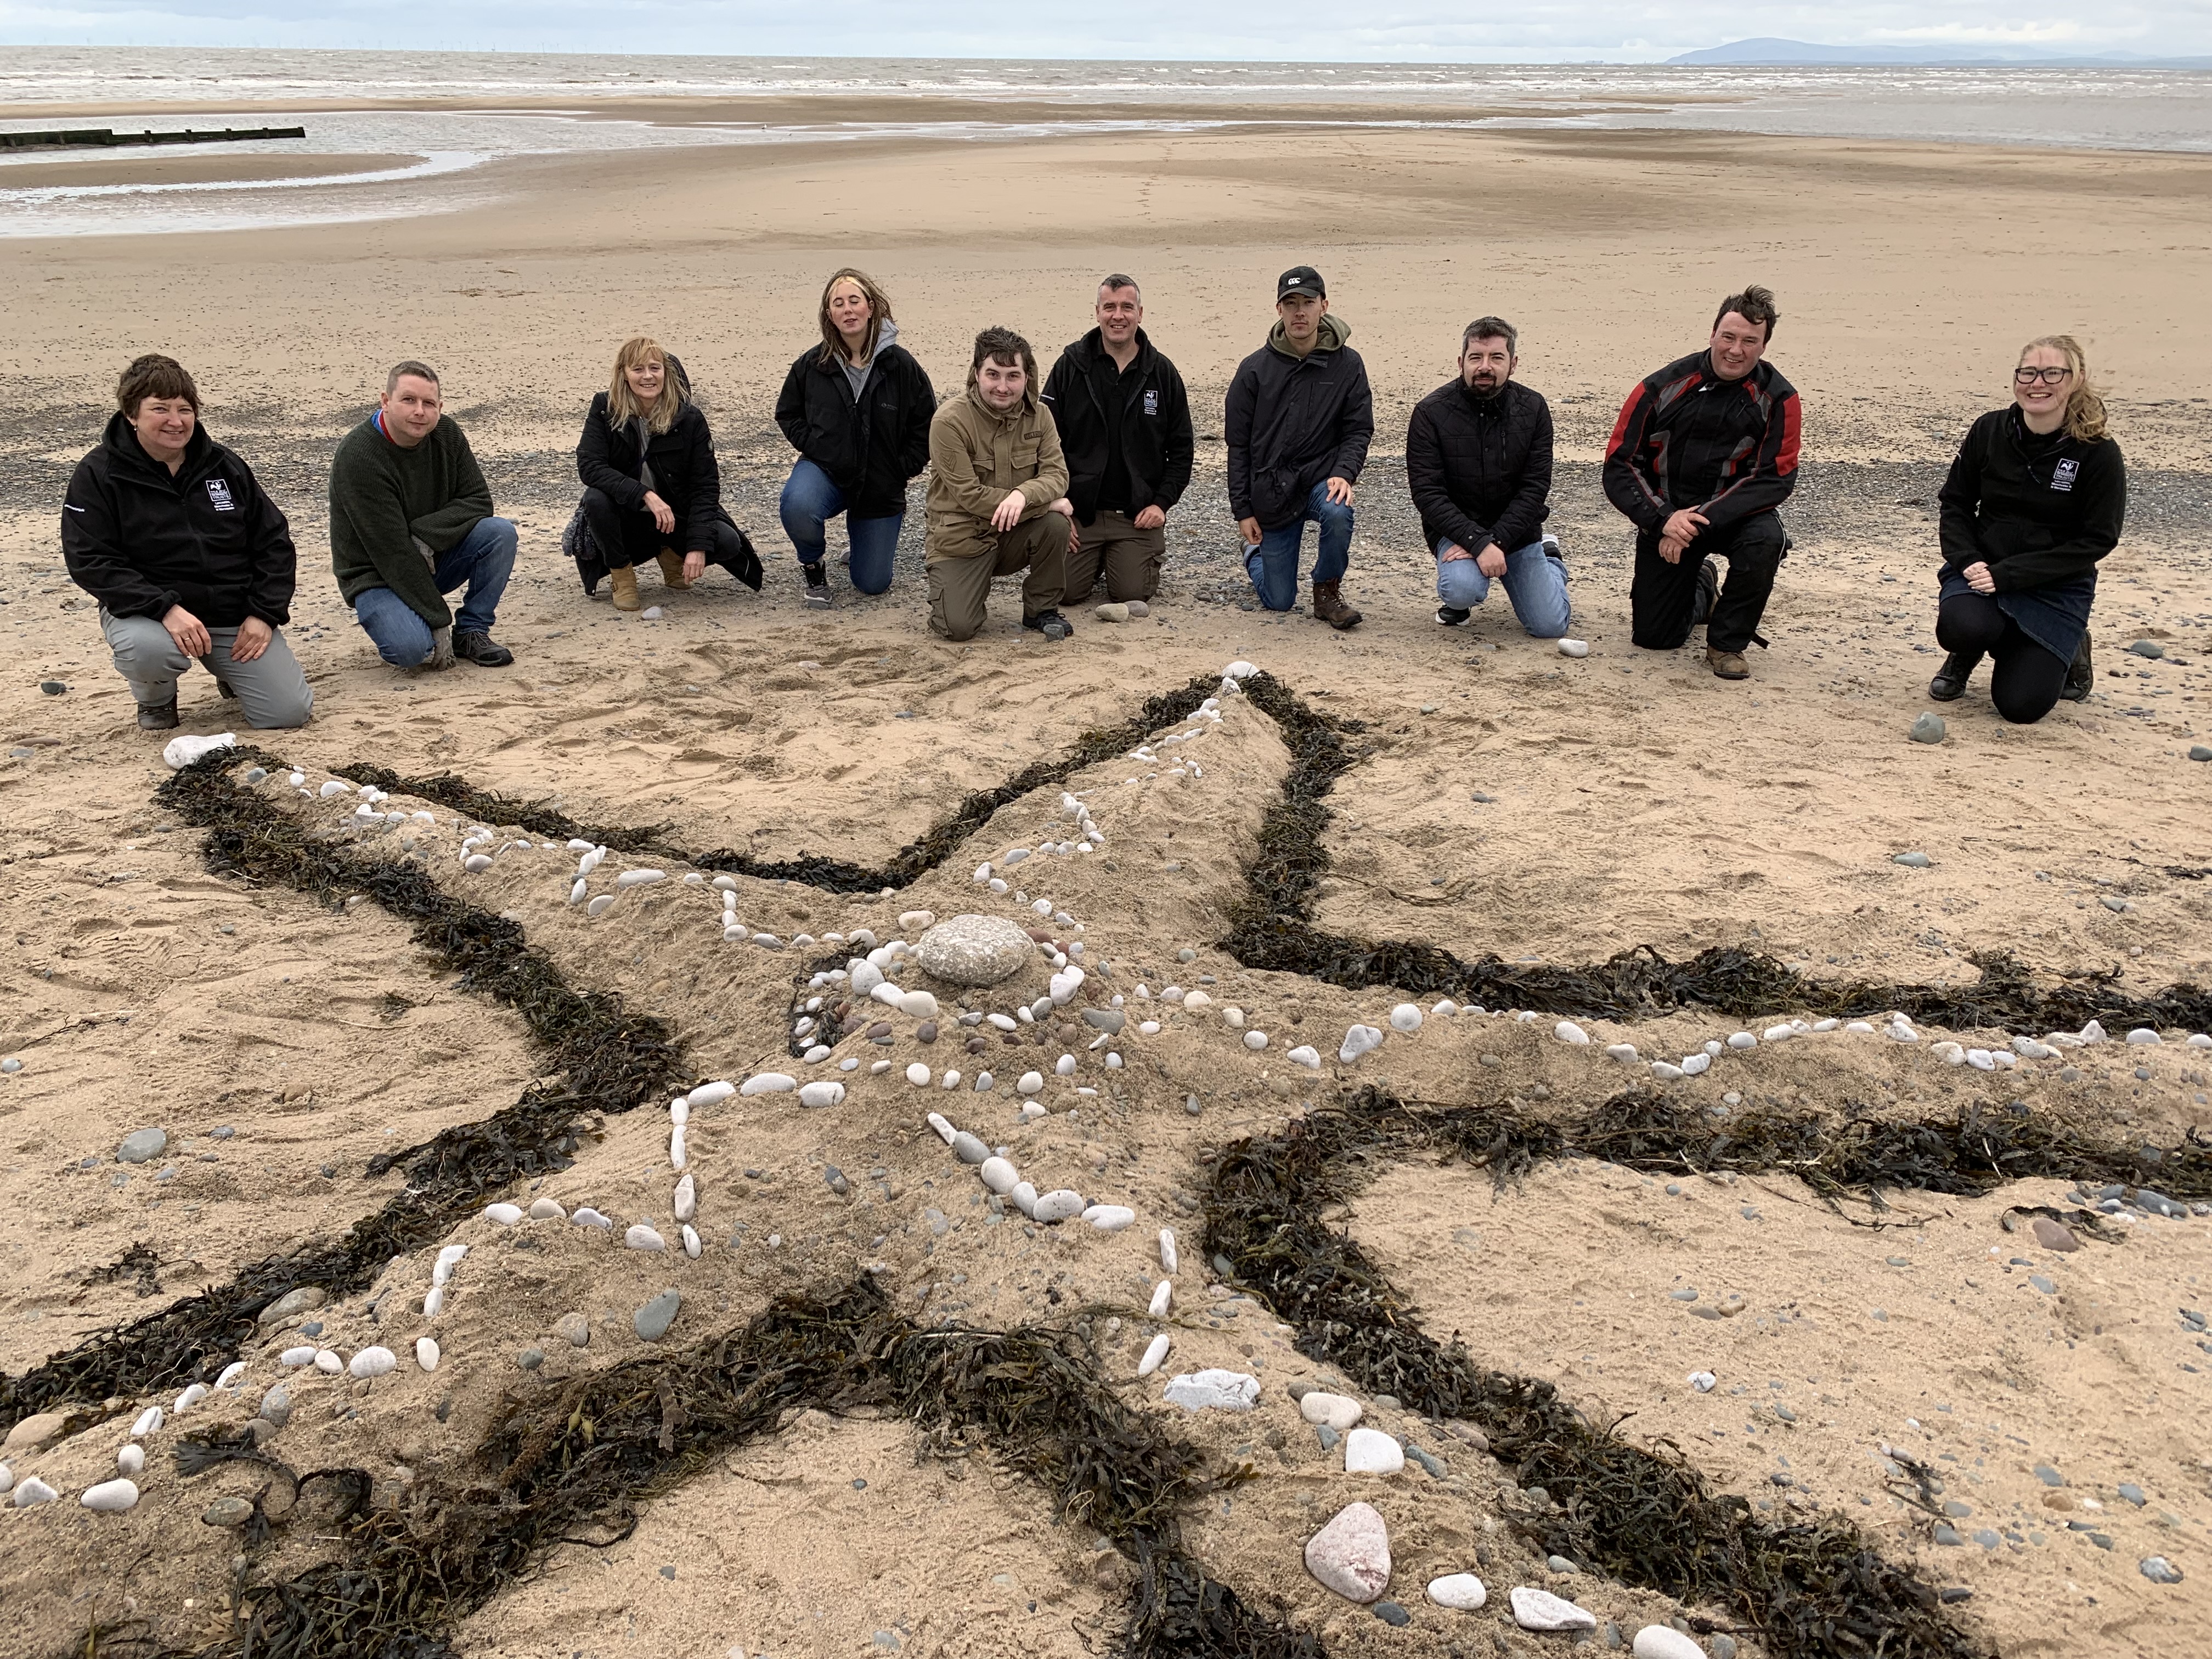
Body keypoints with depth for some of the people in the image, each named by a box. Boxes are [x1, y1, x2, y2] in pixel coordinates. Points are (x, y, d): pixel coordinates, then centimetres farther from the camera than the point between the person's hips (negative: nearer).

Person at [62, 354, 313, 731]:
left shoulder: (225, 467, 6)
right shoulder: (97, 475, -5)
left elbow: (274, 542, 9)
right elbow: (91, 562, -13)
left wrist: (264, 613, -5)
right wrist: (166, 609, -26)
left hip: (235, 613, 3)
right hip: (145, 610, -3)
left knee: (289, 713, -8)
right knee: (147, 650, -39)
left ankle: (231, 670, 29)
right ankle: (155, 700, 1)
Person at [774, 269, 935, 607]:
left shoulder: (900, 364, -7)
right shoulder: (812, 364, -4)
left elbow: (926, 423, 3)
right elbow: (787, 413, 11)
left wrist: (904, 469, -4)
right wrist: (813, 445, -5)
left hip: (881, 484, 1)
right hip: (825, 470, 0)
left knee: (873, 585, 4)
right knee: (796, 507, -38)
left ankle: (858, 543, 43)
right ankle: (812, 565, -3)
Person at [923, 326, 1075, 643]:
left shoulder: (1039, 416, 0)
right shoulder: (949, 422, -16)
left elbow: (1057, 474, -10)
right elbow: (970, 495, -20)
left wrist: (1023, 495, -35)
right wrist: (1046, 500, -21)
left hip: (1015, 534, 4)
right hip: (960, 540, -4)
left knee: (1056, 523, -27)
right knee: (958, 627, -22)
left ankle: (1041, 610, -3)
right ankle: (955, 592, 17)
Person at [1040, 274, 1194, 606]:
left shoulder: (1162, 373, 4)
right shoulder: (1070, 367, 0)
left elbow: (1181, 449, 8)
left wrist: (1162, 503, -4)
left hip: (1138, 515, 0)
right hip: (1079, 510, 0)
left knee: (1132, 594, -11)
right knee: (1066, 591, -9)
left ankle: (1150, 553, 23)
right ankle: (1094, 559, 25)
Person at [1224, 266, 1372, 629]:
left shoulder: (1347, 364, -2)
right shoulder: (1255, 369, -3)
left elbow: (1359, 429, 0)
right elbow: (1238, 444, 0)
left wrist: (1344, 473, -20)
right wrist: (1243, 510, -3)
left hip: (1322, 477, 0)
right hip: (1271, 491, 0)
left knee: (1338, 513, -37)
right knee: (1279, 601, 3)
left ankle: (1328, 591, -8)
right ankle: (1254, 554, 40)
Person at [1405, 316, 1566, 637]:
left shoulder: (1533, 409, -4)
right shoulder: (1431, 413, -11)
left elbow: (1535, 489, -7)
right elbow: (1427, 493, -16)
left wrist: (1496, 541, -21)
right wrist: (1479, 543, -26)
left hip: (1517, 532, 2)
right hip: (1456, 529, -2)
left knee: (1550, 627, -4)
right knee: (1463, 591, -33)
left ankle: (1551, 563, 29)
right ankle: (1459, 578, 7)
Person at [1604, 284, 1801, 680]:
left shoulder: (1778, 400, -10)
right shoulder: (1663, 387, -9)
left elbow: (1775, 479, -16)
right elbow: (1619, 466, -9)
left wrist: (1702, 519, -27)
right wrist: (1664, 520, -25)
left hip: (1733, 513, -1)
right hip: (1665, 517, 1)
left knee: (1765, 541, -36)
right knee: (1654, 636, -1)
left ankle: (1727, 643, -10)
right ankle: (1702, 589, 37)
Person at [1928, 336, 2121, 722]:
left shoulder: (2098, 454, -12)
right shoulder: (1989, 430, -3)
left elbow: (2098, 540, -12)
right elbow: (1955, 503, 5)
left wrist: (2008, 575, -20)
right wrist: (1967, 561, -14)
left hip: (2055, 588, -2)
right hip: (1981, 569, 2)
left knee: (2021, 705, -12)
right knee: (1961, 628, -34)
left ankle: (2069, 650, 23)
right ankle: (1964, 658, 6)